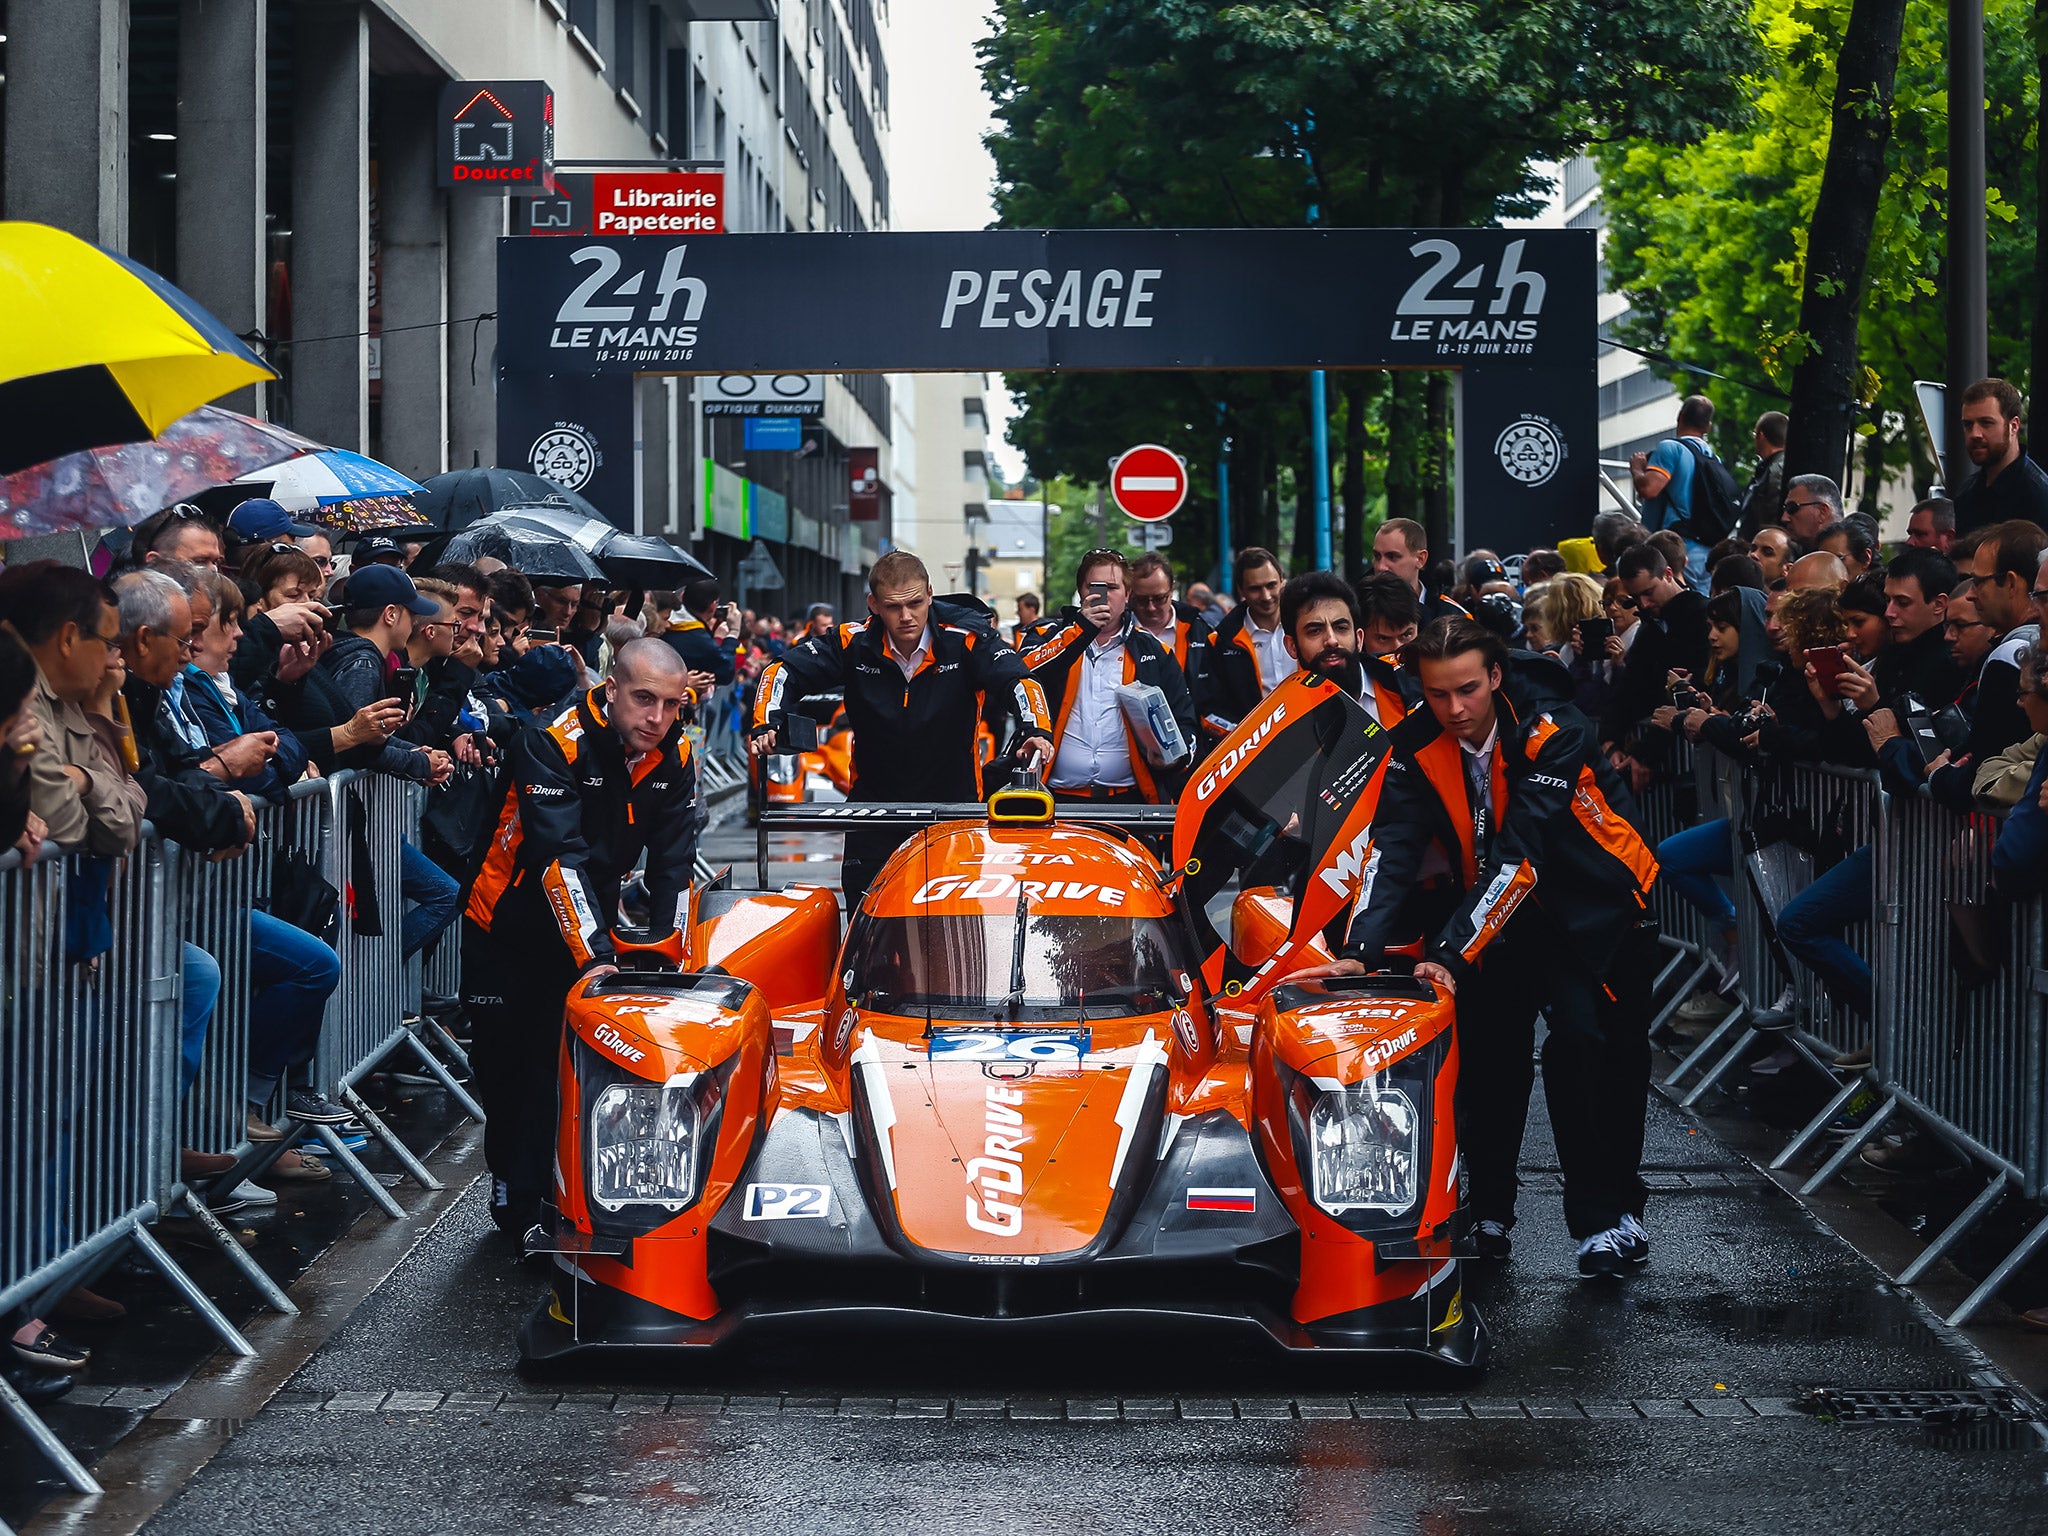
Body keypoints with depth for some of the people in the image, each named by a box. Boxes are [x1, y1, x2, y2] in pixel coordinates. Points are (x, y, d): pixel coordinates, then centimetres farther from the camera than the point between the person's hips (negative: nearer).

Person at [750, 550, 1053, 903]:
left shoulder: (966, 639, -11)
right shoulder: (854, 643, -6)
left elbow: (1017, 680, -18)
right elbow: (782, 672, 0)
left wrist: (1036, 730, -37)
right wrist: (765, 725, -17)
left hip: (953, 804, -2)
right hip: (873, 803, 2)